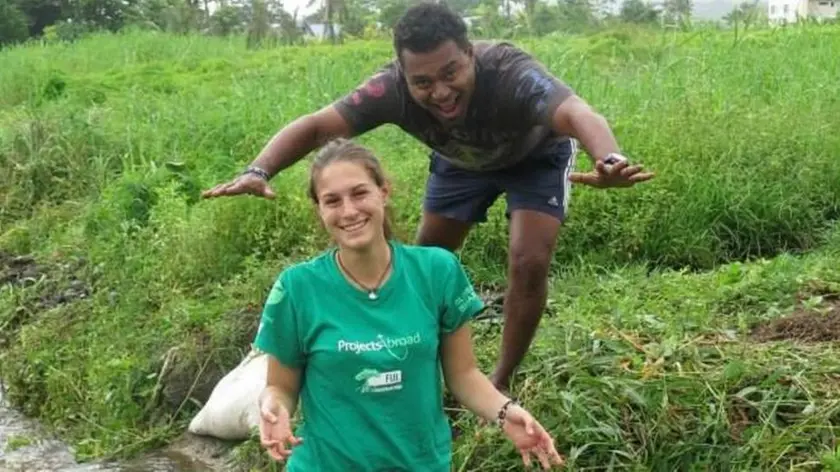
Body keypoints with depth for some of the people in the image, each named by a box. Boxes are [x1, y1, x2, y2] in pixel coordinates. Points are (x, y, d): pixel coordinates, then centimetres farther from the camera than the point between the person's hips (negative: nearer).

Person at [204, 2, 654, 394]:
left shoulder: (510, 73, -45)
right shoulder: (392, 88, -35)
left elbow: (575, 111, -63)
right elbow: (317, 125, -38)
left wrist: (609, 160, -85)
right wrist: (259, 171, -57)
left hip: (536, 157, -3)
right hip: (461, 161, 4)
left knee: (529, 264, -17)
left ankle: (500, 385, 2)